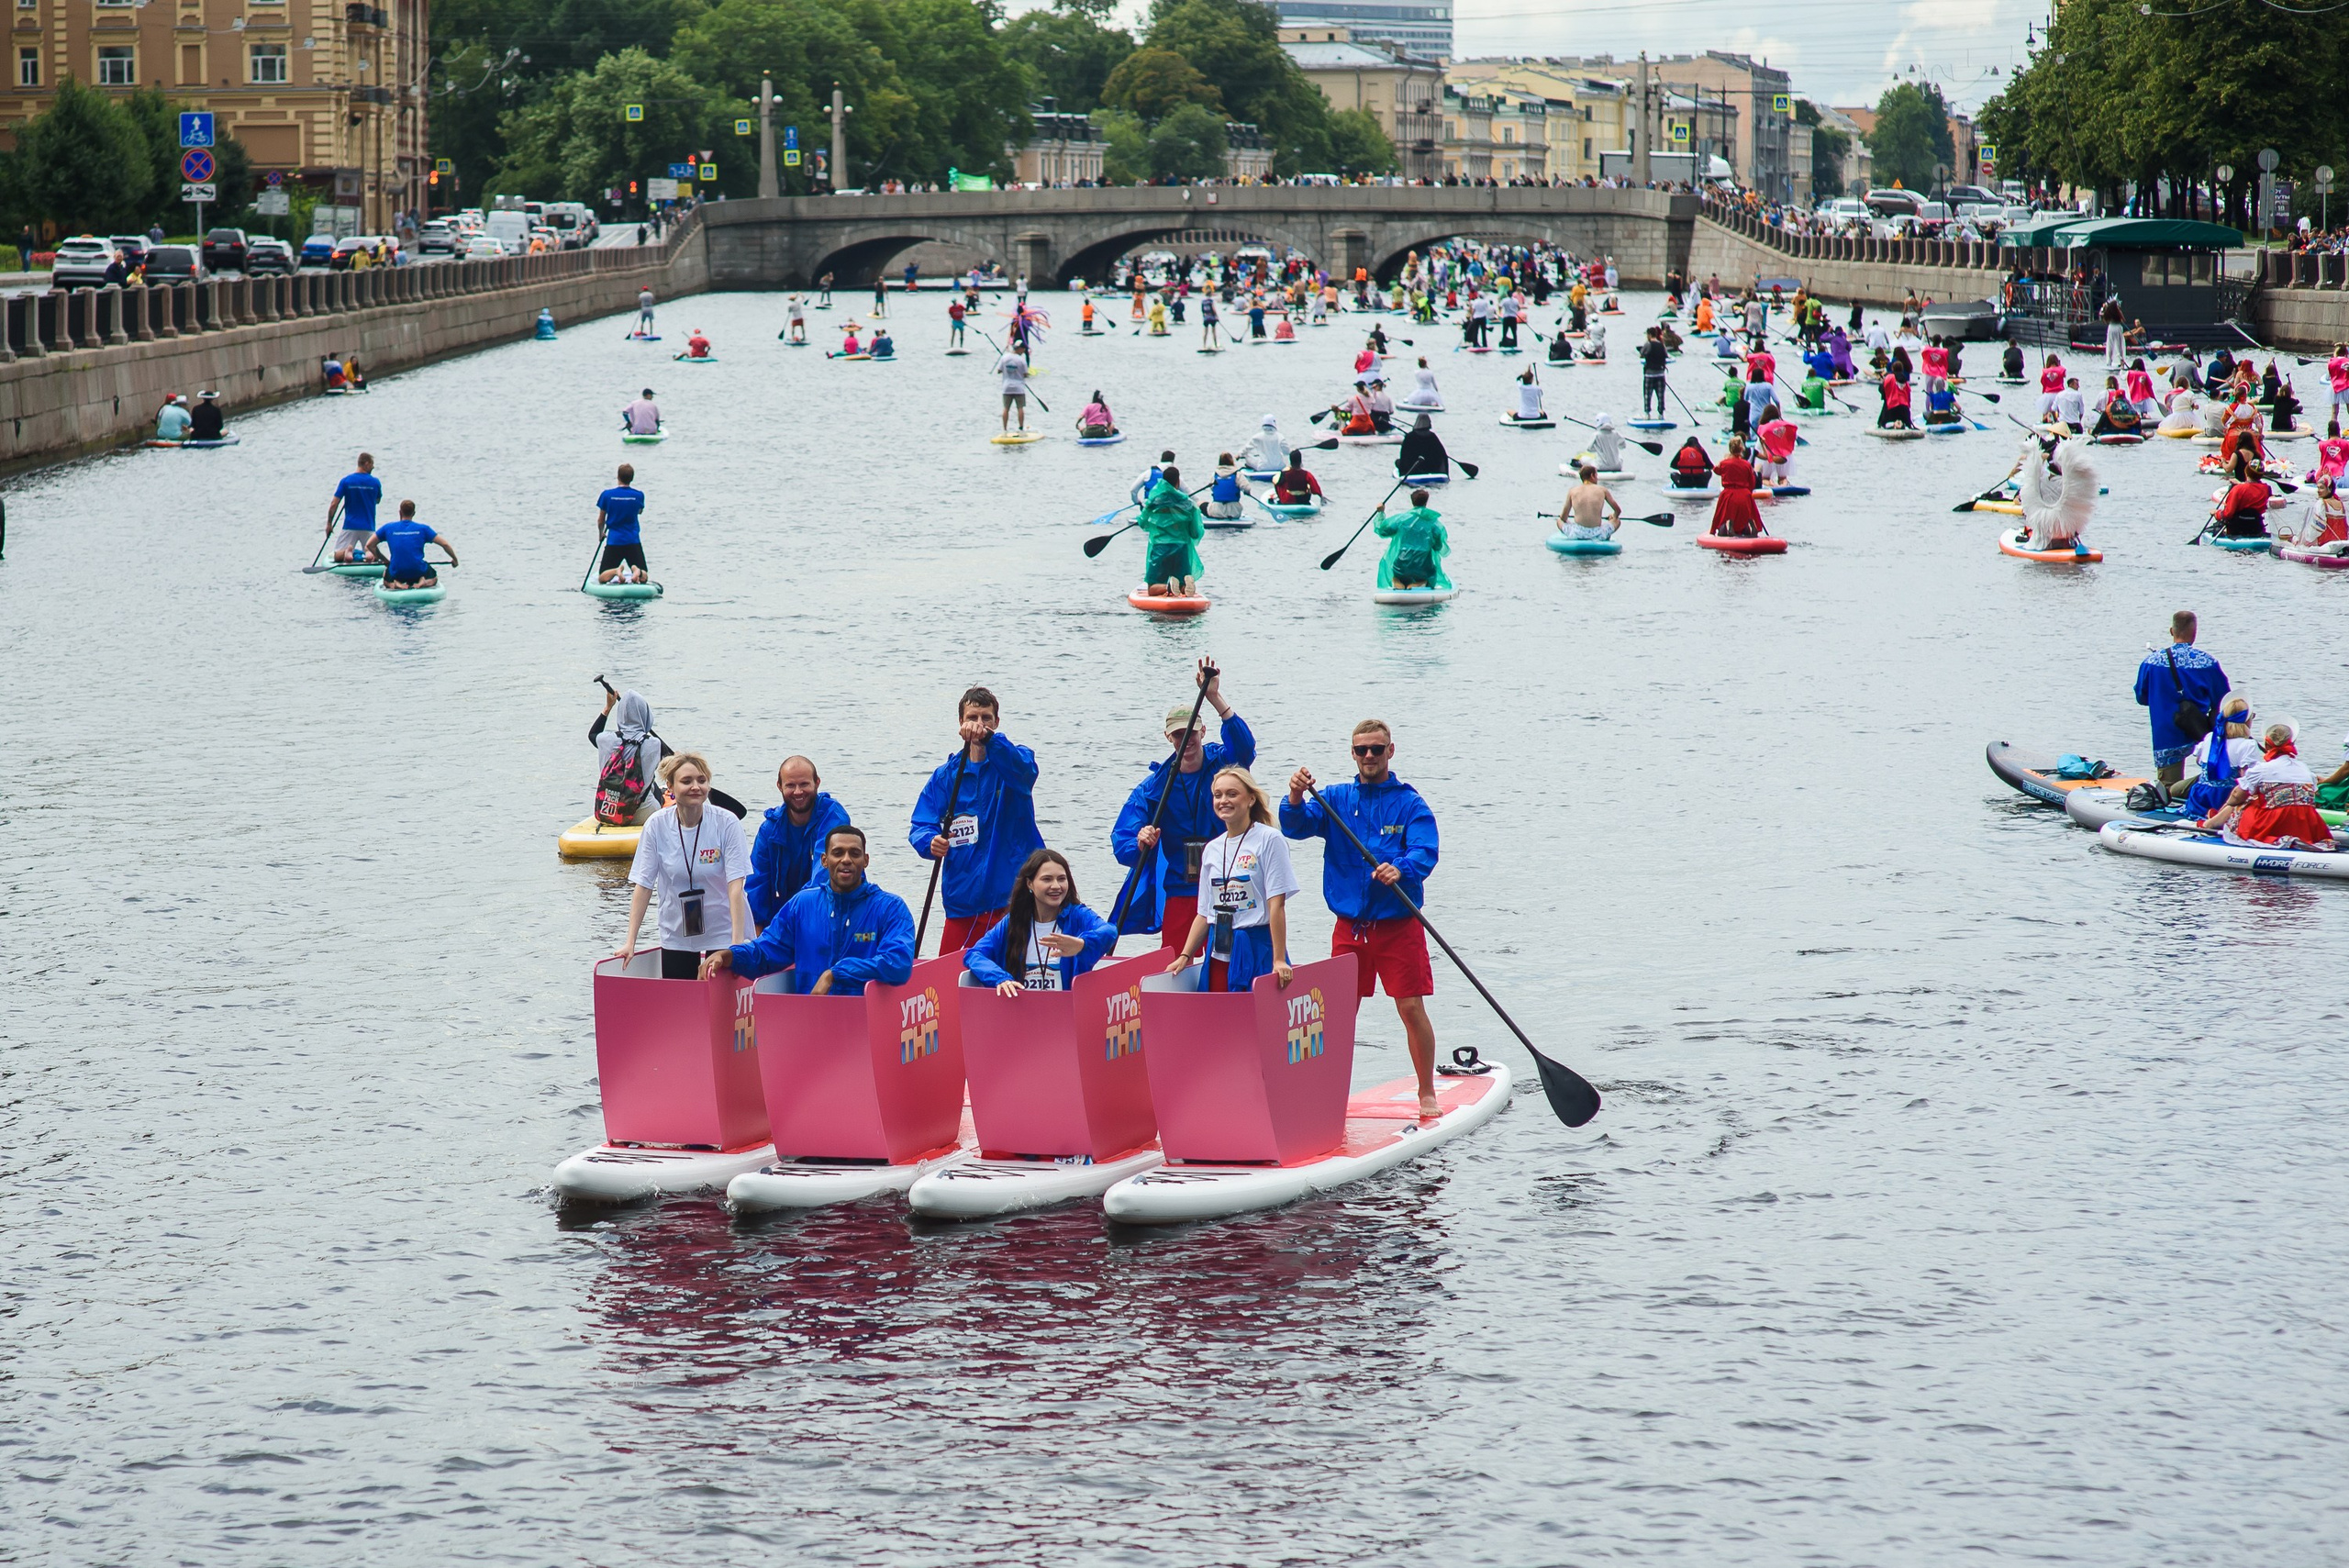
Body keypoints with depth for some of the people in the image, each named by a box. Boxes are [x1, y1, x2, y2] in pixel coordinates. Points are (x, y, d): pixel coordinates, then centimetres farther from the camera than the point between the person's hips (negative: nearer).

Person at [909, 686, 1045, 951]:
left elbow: (1023, 770, -24)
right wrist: (931, 842, -19)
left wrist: (988, 738, -41)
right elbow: (921, 827, 6)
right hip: (962, 900, 3)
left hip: (1013, 897, -3)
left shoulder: (1012, 758, 2)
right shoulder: (946, 775, 11)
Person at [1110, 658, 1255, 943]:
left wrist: (1214, 698, -33)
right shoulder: (1154, 786, 1)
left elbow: (1243, 745, -23)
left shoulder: (1222, 764, 1)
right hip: (1178, 895, 1)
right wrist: (1140, 844, -30)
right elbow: (1121, 843, -5)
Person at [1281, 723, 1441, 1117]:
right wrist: (1296, 800, -29)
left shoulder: (1410, 803, -2)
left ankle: (1427, 1095, 7)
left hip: (1398, 924, -3)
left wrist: (1400, 869, -37)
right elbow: (1297, 826, -7)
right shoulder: (1336, 799, 7)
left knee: (1411, 1008, -4)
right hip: (1349, 925, 3)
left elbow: (1425, 852, -15)